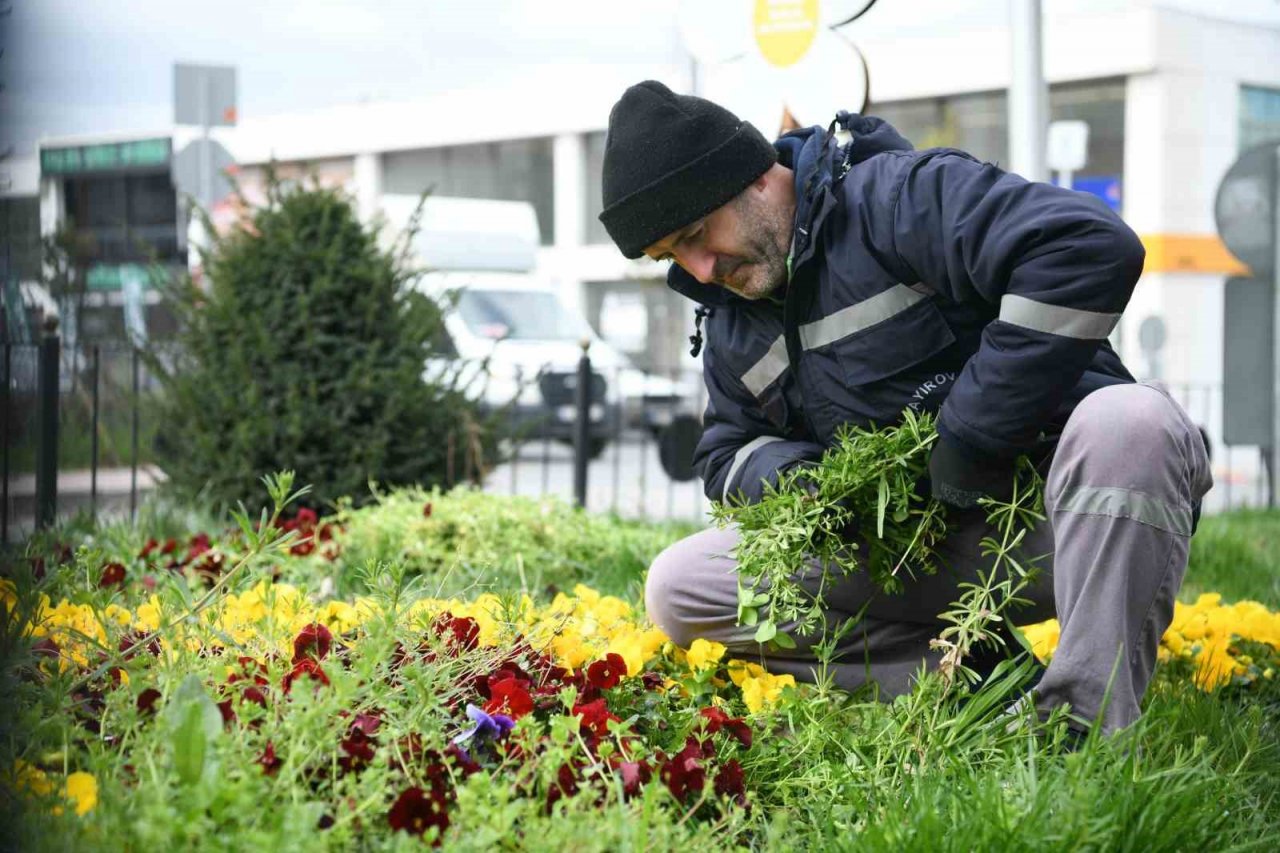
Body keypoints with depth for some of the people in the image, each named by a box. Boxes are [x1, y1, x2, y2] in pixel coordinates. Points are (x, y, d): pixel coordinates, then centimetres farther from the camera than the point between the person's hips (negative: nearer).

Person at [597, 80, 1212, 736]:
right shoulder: (730, 325, 11)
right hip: (926, 553, 7)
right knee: (679, 588, -6)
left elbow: (1092, 246, -30)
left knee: (1128, 421, -41)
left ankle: (1089, 725, -29)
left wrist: (970, 436, -25)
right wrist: (794, 475, -7)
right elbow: (728, 453, 20)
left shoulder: (896, 196, -15)